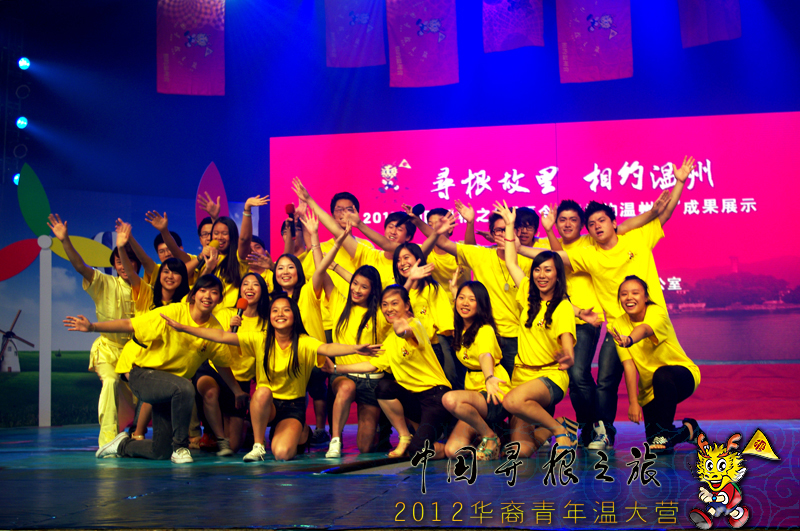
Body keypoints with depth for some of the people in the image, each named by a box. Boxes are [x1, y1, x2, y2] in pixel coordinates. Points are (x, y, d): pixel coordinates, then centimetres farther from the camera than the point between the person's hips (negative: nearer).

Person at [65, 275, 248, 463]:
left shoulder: (215, 328, -4)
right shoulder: (173, 312, -19)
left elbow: (222, 364, 8)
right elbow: (129, 325, -19)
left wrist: (238, 391, 7)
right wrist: (92, 327, -29)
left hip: (172, 387, 6)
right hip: (145, 376, -6)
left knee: (161, 452, 4)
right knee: (184, 387, -38)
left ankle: (122, 445, 36)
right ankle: (180, 447, -19)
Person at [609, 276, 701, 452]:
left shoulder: (656, 312, -20)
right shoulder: (619, 325, -9)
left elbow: (644, 329, -45)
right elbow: (628, 365, -16)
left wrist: (629, 340, -67)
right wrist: (633, 402, -24)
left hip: (683, 375, -4)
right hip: (650, 389, 4)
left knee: (662, 375, -37)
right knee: (653, 442, -6)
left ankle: (665, 432, -18)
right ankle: (687, 430, 26)